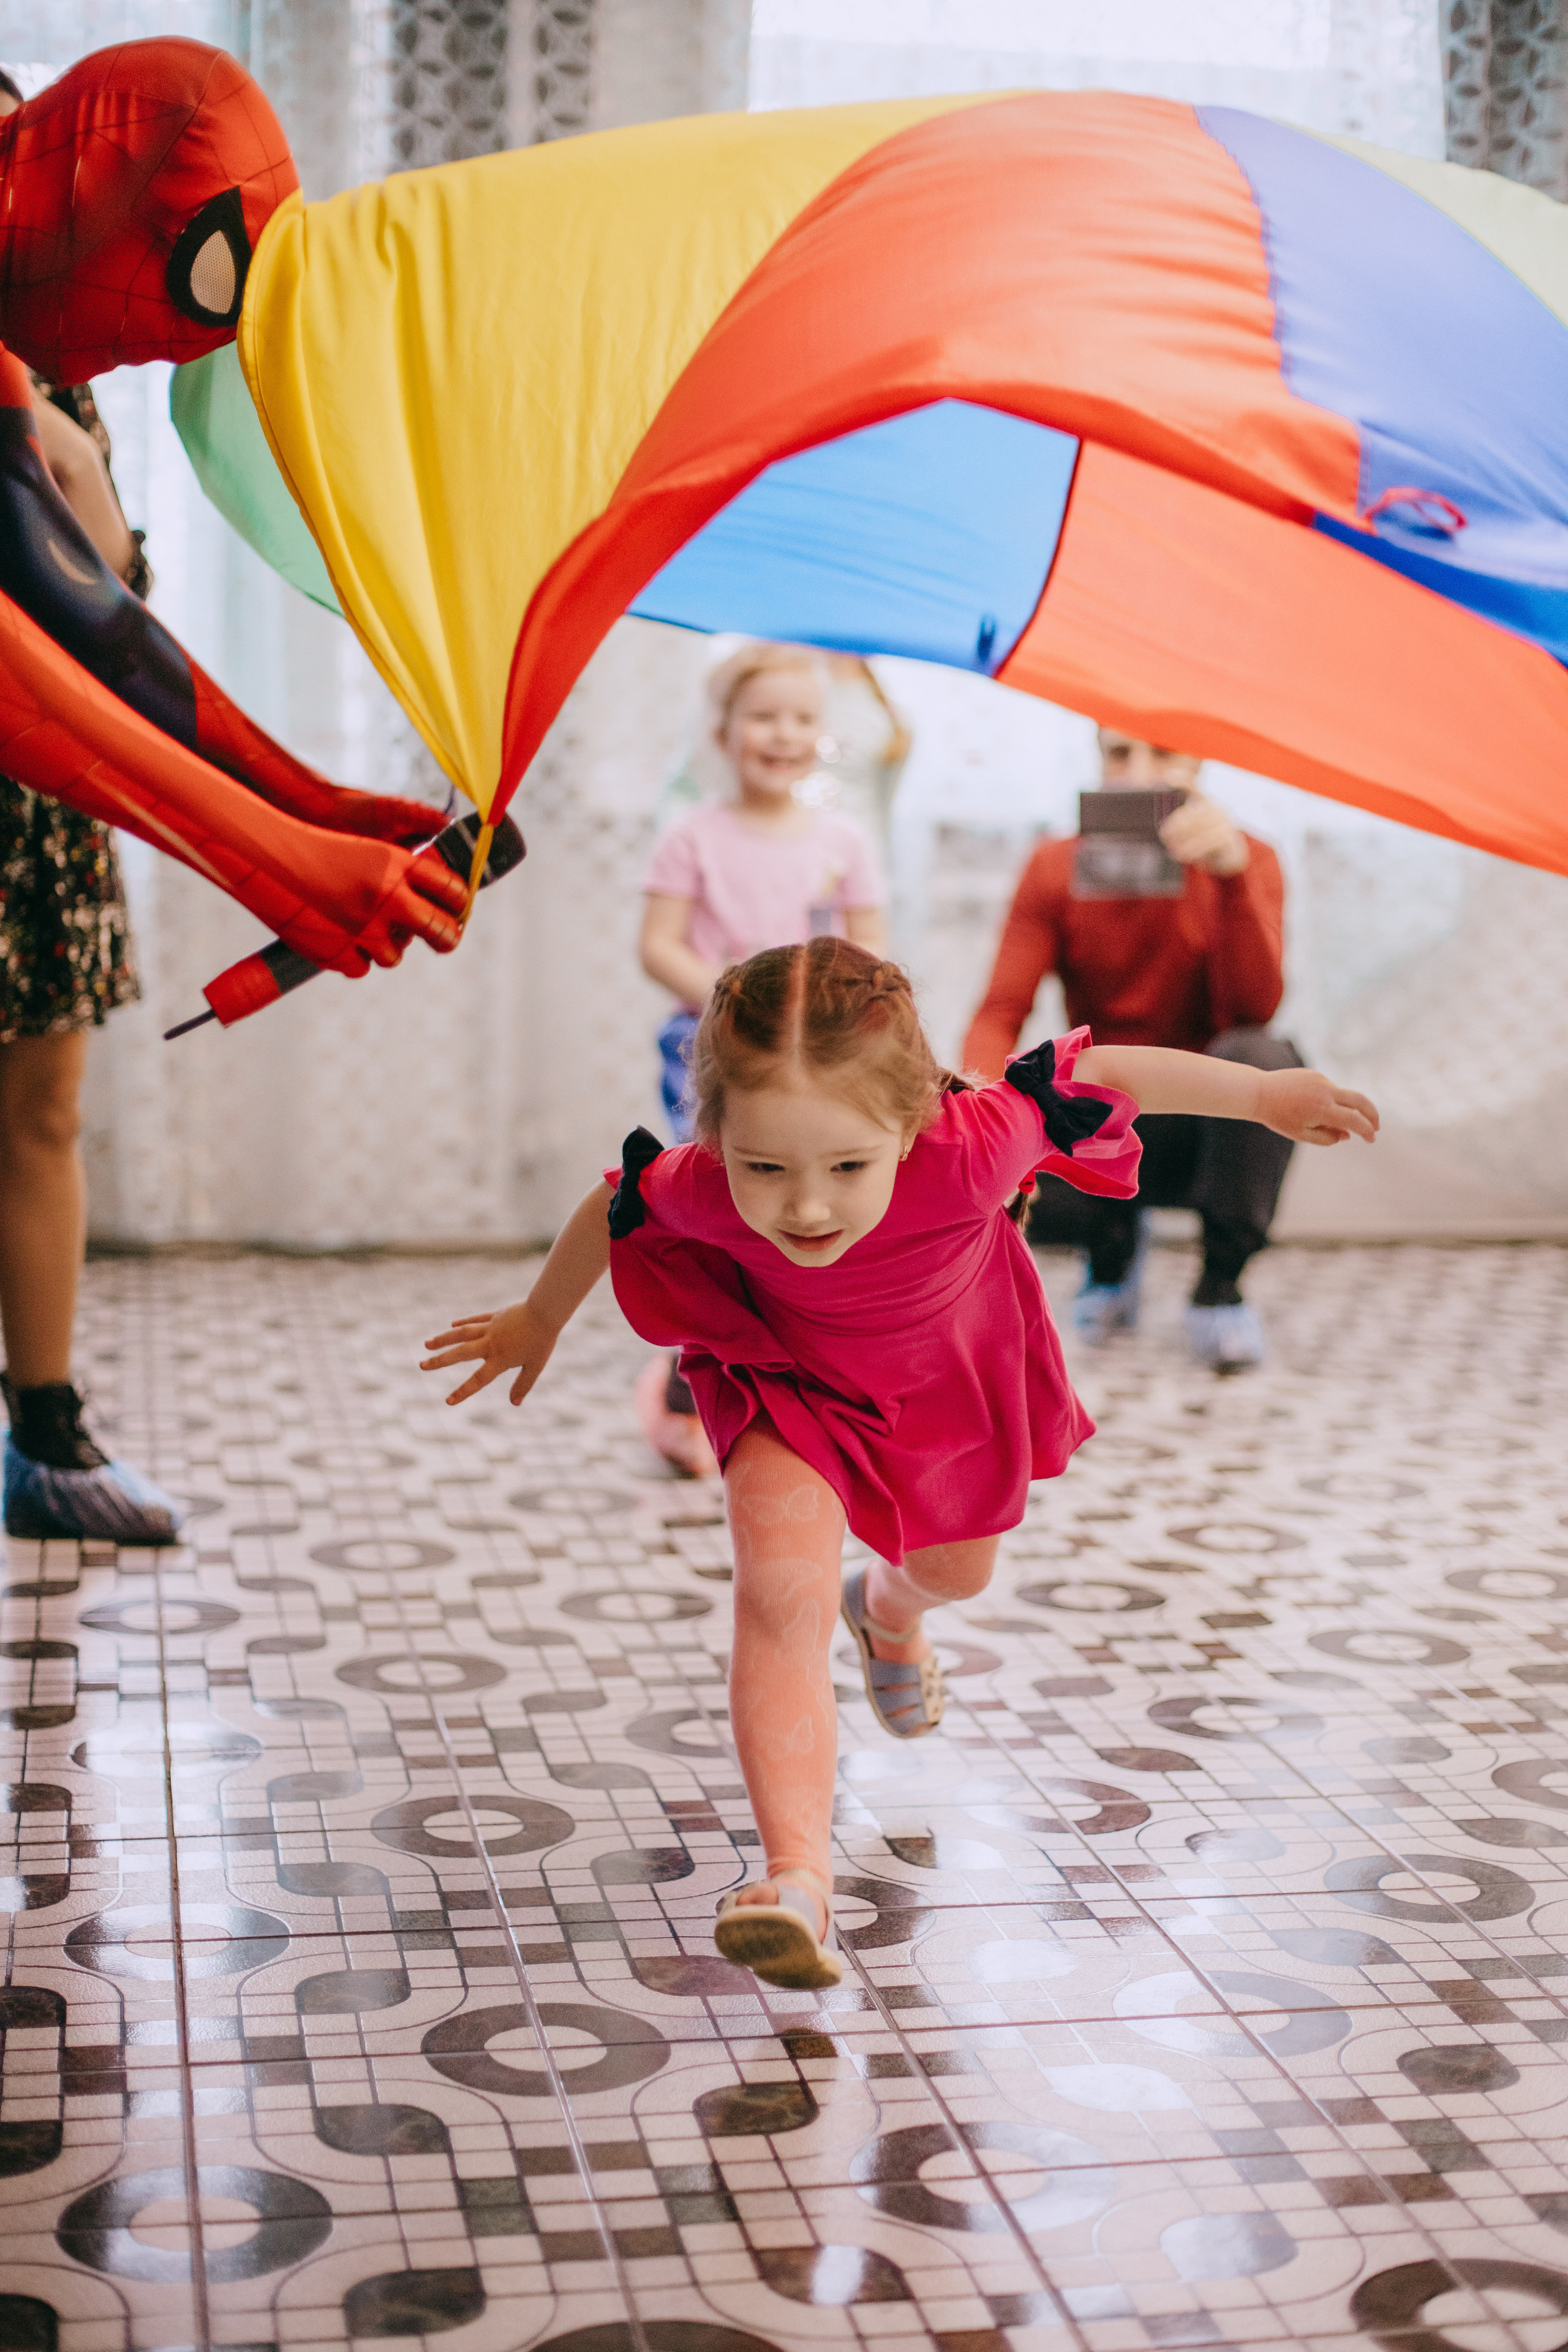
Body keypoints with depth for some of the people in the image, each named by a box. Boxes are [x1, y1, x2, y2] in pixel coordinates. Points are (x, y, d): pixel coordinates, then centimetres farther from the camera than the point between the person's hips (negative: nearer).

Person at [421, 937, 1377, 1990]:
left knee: (958, 1572, 27)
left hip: (949, 1379, 2)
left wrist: (1264, 1093, -13)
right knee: (782, 1595, -26)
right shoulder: (702, 1188, -39)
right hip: (789, 1380, -1)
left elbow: (1097, 1072, -28)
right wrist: (539, 1321, 3)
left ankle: (888, 1611, 65)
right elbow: (616, 1204, -15)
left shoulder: (970, 1148, -45)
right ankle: (799, 1877, -24)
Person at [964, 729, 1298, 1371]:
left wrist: (1232, 873, -37)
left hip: (1205, 1129, -1)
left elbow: (1255, 1007, -22)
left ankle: (1220, 1284, -14)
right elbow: (1000, 1015, -11)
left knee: (1261, 1058, -35)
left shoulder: (1248, 862, -6)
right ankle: (1112, 1240, 8)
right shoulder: (1055, 870, -2)